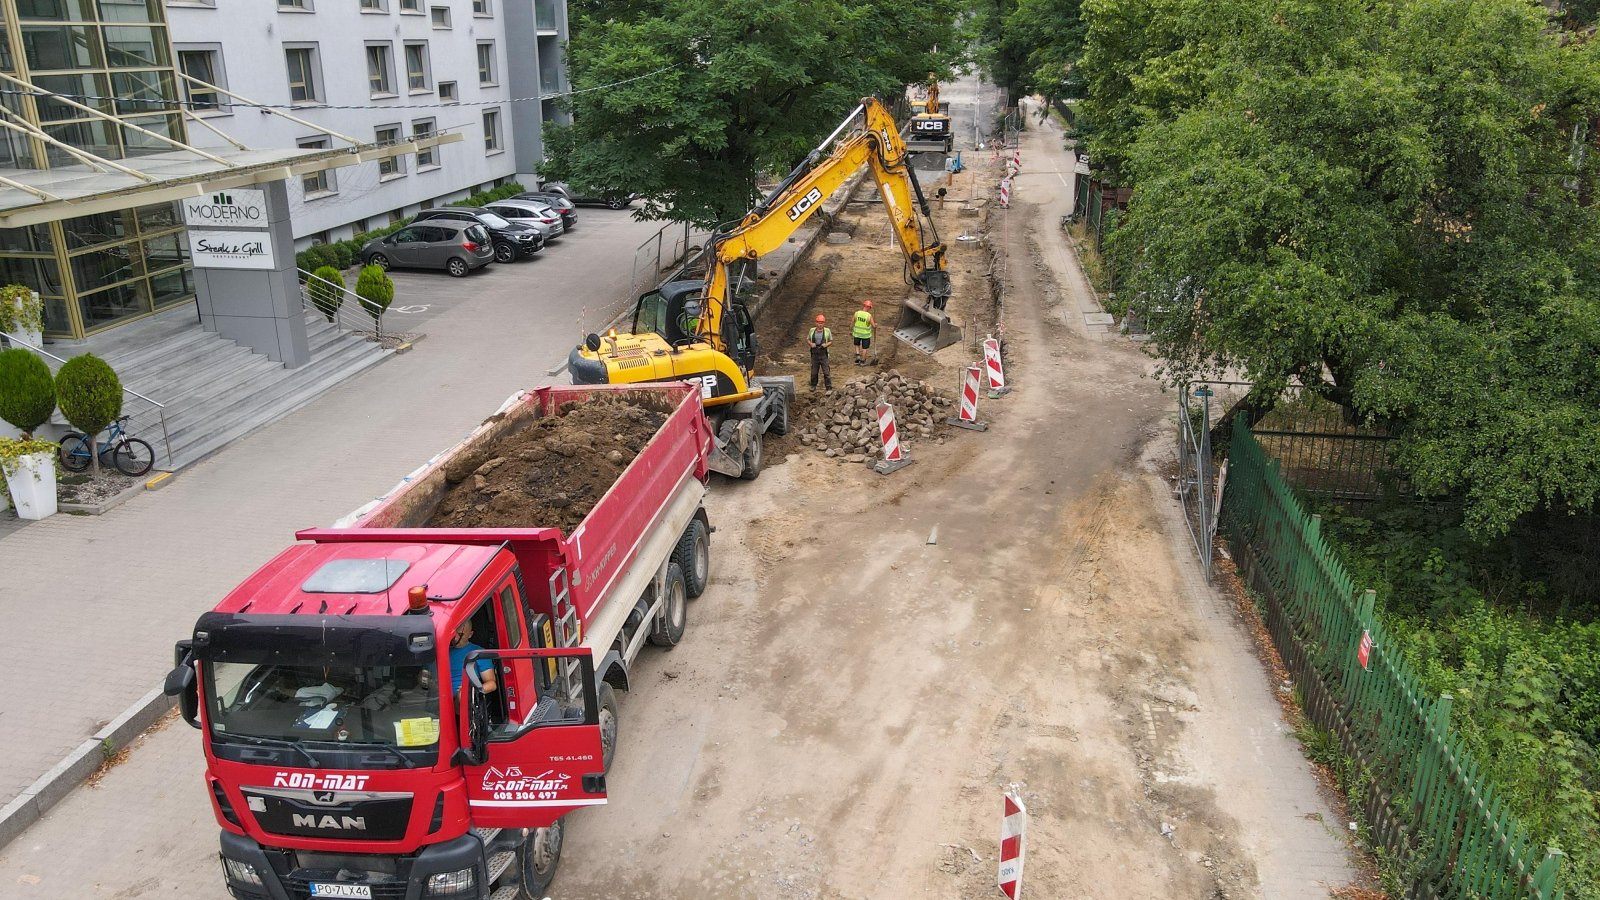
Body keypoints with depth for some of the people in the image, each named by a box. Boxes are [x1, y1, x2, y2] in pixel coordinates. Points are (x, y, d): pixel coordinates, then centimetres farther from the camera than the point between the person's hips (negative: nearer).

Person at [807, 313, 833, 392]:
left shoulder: (827, 331, -3)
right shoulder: (812, 330, 2)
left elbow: (831, 341, 6)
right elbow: (807, 339, 13)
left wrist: (826, 344, -14)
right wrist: (811, 344, -8)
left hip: (823, 354, -2)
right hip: (814, 354, 2)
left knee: (826, 372, -4)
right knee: (814, 372, 12)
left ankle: (829, 387, 2)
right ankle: (813, 385, 29)